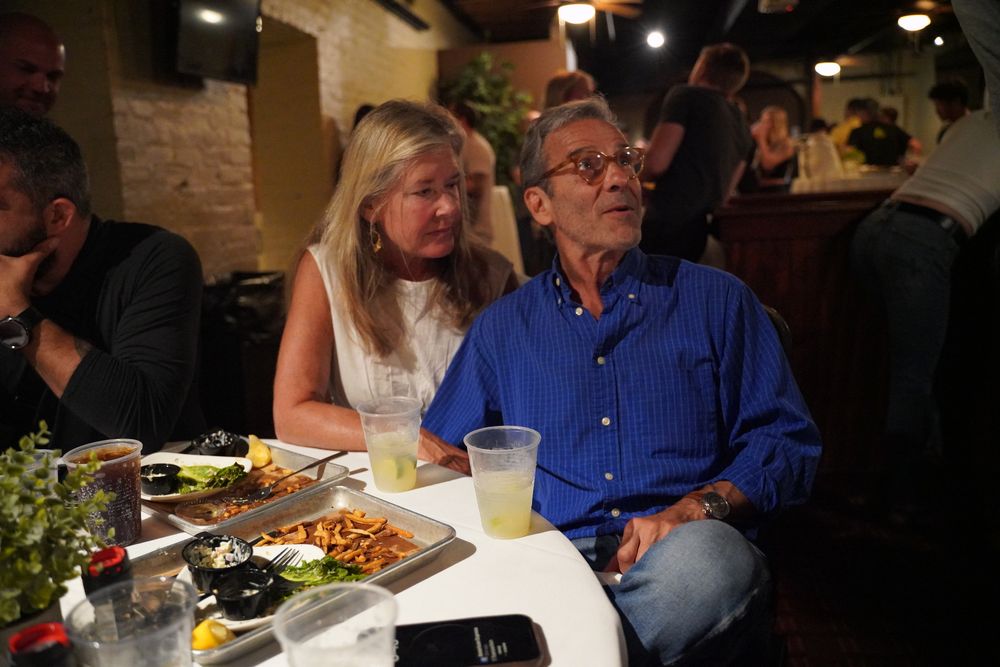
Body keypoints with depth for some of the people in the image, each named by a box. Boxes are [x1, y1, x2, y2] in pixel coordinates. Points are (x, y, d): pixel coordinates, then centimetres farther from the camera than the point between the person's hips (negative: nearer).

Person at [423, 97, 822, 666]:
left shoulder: (716, 300, 11)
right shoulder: (501, 327, 15)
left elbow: (787, 442, 6)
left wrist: (696, 507, -12)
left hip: (678, 560, 2)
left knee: (708, 551, -35)